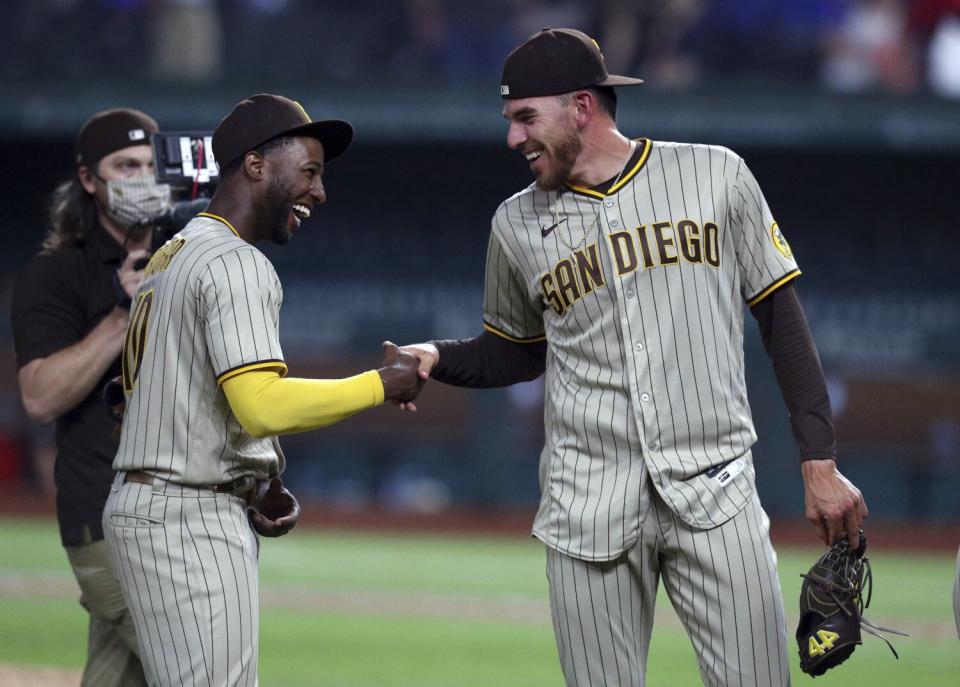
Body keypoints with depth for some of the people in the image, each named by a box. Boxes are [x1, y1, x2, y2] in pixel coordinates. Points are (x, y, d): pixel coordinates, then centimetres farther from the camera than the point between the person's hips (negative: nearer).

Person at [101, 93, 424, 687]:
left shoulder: (168, 259, 18)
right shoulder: (236, 263, -13)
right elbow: (263, 406, -24)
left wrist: (258, 487, 8)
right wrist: (384, 384, -12)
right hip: (193, 520, -10)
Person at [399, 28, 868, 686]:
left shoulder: (716, 176, 3)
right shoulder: (517, 224, 10)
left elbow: (782, 319, 5)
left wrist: (821, 463, 1)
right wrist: (437, 359, 2)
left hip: (715, 491, -2)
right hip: (588, 503, 2)